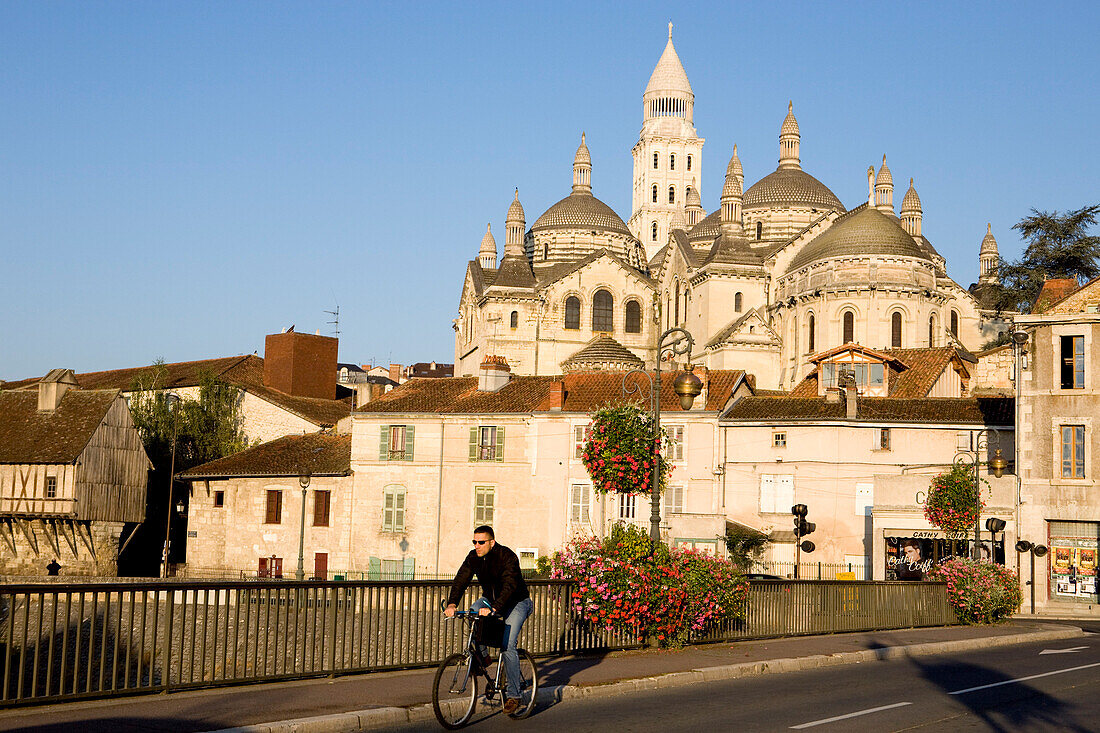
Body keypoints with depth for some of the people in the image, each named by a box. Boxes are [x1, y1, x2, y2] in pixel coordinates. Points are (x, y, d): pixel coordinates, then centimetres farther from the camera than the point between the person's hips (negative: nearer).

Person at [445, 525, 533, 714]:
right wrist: (452, 604, -33)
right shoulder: (473, 557, -9)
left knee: (508, 646, -19)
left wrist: (493, 608, -51)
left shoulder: (507, 557, -26)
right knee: (472, 614, -27)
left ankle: (513, 695, -11)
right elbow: (461, 580, -16)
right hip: (490, 599, 6)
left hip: (516, 602, -6)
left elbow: (509, 586, -37)